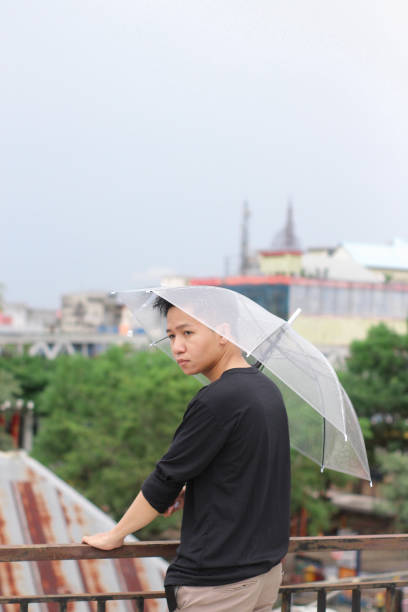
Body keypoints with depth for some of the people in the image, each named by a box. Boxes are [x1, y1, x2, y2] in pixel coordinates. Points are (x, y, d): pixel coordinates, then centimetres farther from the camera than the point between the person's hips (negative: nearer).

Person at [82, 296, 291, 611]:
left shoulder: (217, 400, -20)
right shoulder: (269, 390, 7)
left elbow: (166, 478, -13)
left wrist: (115, 535, -1)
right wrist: (189, 492, 11)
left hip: (219, 583, -9)